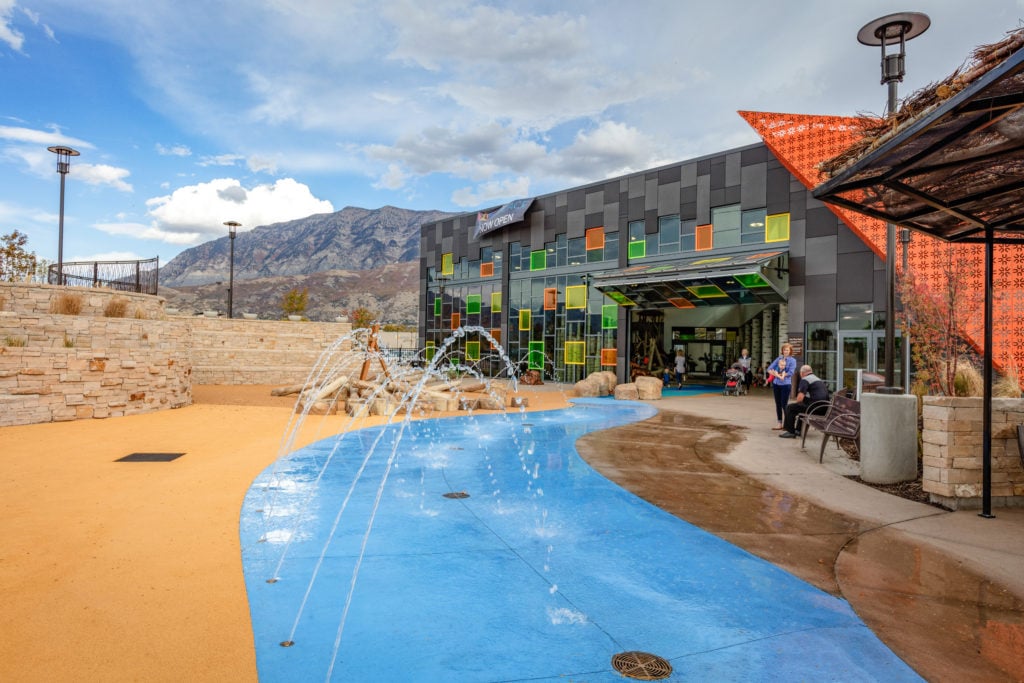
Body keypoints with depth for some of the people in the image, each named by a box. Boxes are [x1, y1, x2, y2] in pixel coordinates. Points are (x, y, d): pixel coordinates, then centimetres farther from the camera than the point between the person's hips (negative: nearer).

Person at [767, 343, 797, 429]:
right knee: (778, 404, 9)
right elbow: (769, 369, 3)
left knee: (784, 404, -5)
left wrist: (779, 374, -13)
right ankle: (779, 423, 17)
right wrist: (778, 375, -12)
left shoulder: (792, 360, 0)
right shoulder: (778, 359, 11)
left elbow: (791, 373, -12)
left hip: (786, 384, -5)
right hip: (776, 384, 5)